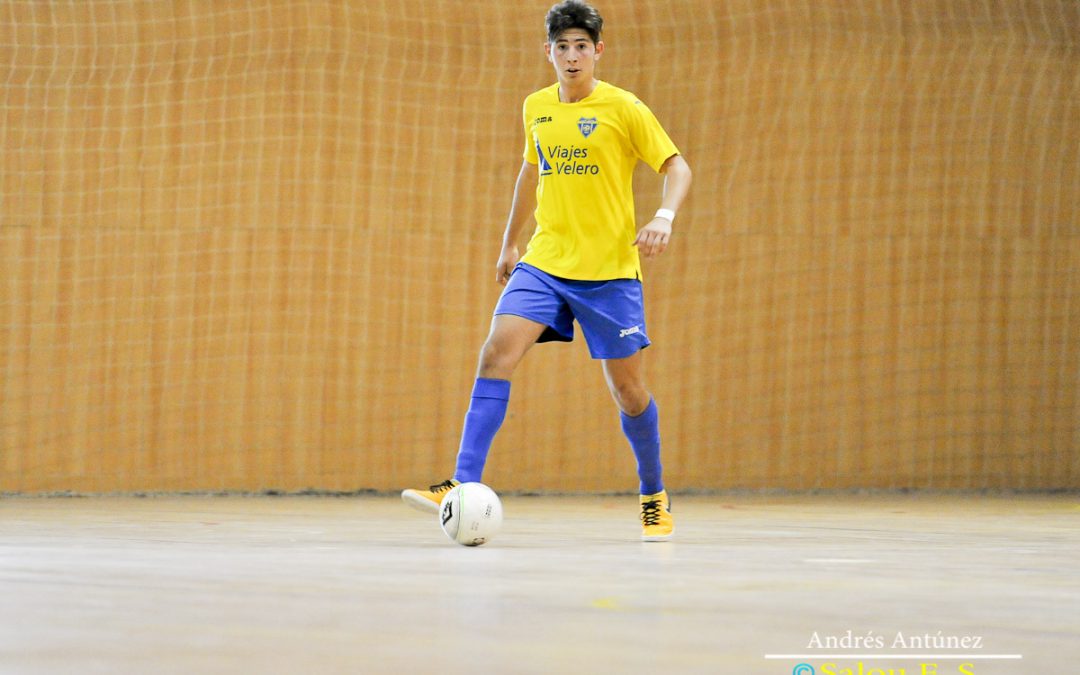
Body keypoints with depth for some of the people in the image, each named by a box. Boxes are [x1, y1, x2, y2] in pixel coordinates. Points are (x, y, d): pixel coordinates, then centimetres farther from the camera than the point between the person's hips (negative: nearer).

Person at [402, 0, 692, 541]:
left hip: (609, 269, -4)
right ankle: (464, 486, -20)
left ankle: (655, 499, 23)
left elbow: (676, 165, -5)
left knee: (626, 386, 2)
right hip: (544, 262, 4)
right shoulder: (536, 108, 9)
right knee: (496, 353, -16)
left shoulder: (624, 109, -6)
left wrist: (664, 217, -23)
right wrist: (509, 243, 27)